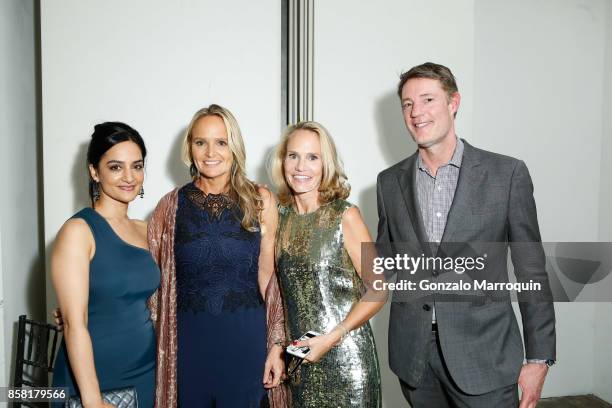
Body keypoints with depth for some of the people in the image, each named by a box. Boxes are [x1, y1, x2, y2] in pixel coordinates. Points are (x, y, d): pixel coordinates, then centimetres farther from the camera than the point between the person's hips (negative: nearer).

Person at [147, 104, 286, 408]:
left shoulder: (260, 201, -2)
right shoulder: (172, 205, 1)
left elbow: (268, 278, 1)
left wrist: (275, 345, -1)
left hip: (245, 339, -1)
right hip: (189, 339, 1)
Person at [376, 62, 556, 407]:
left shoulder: (507, 173, -5)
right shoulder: (390, 181, 4)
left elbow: (531, 272, -3)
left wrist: (539, 359, -3)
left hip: (483, 355, -2)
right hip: (413, 355, 3)